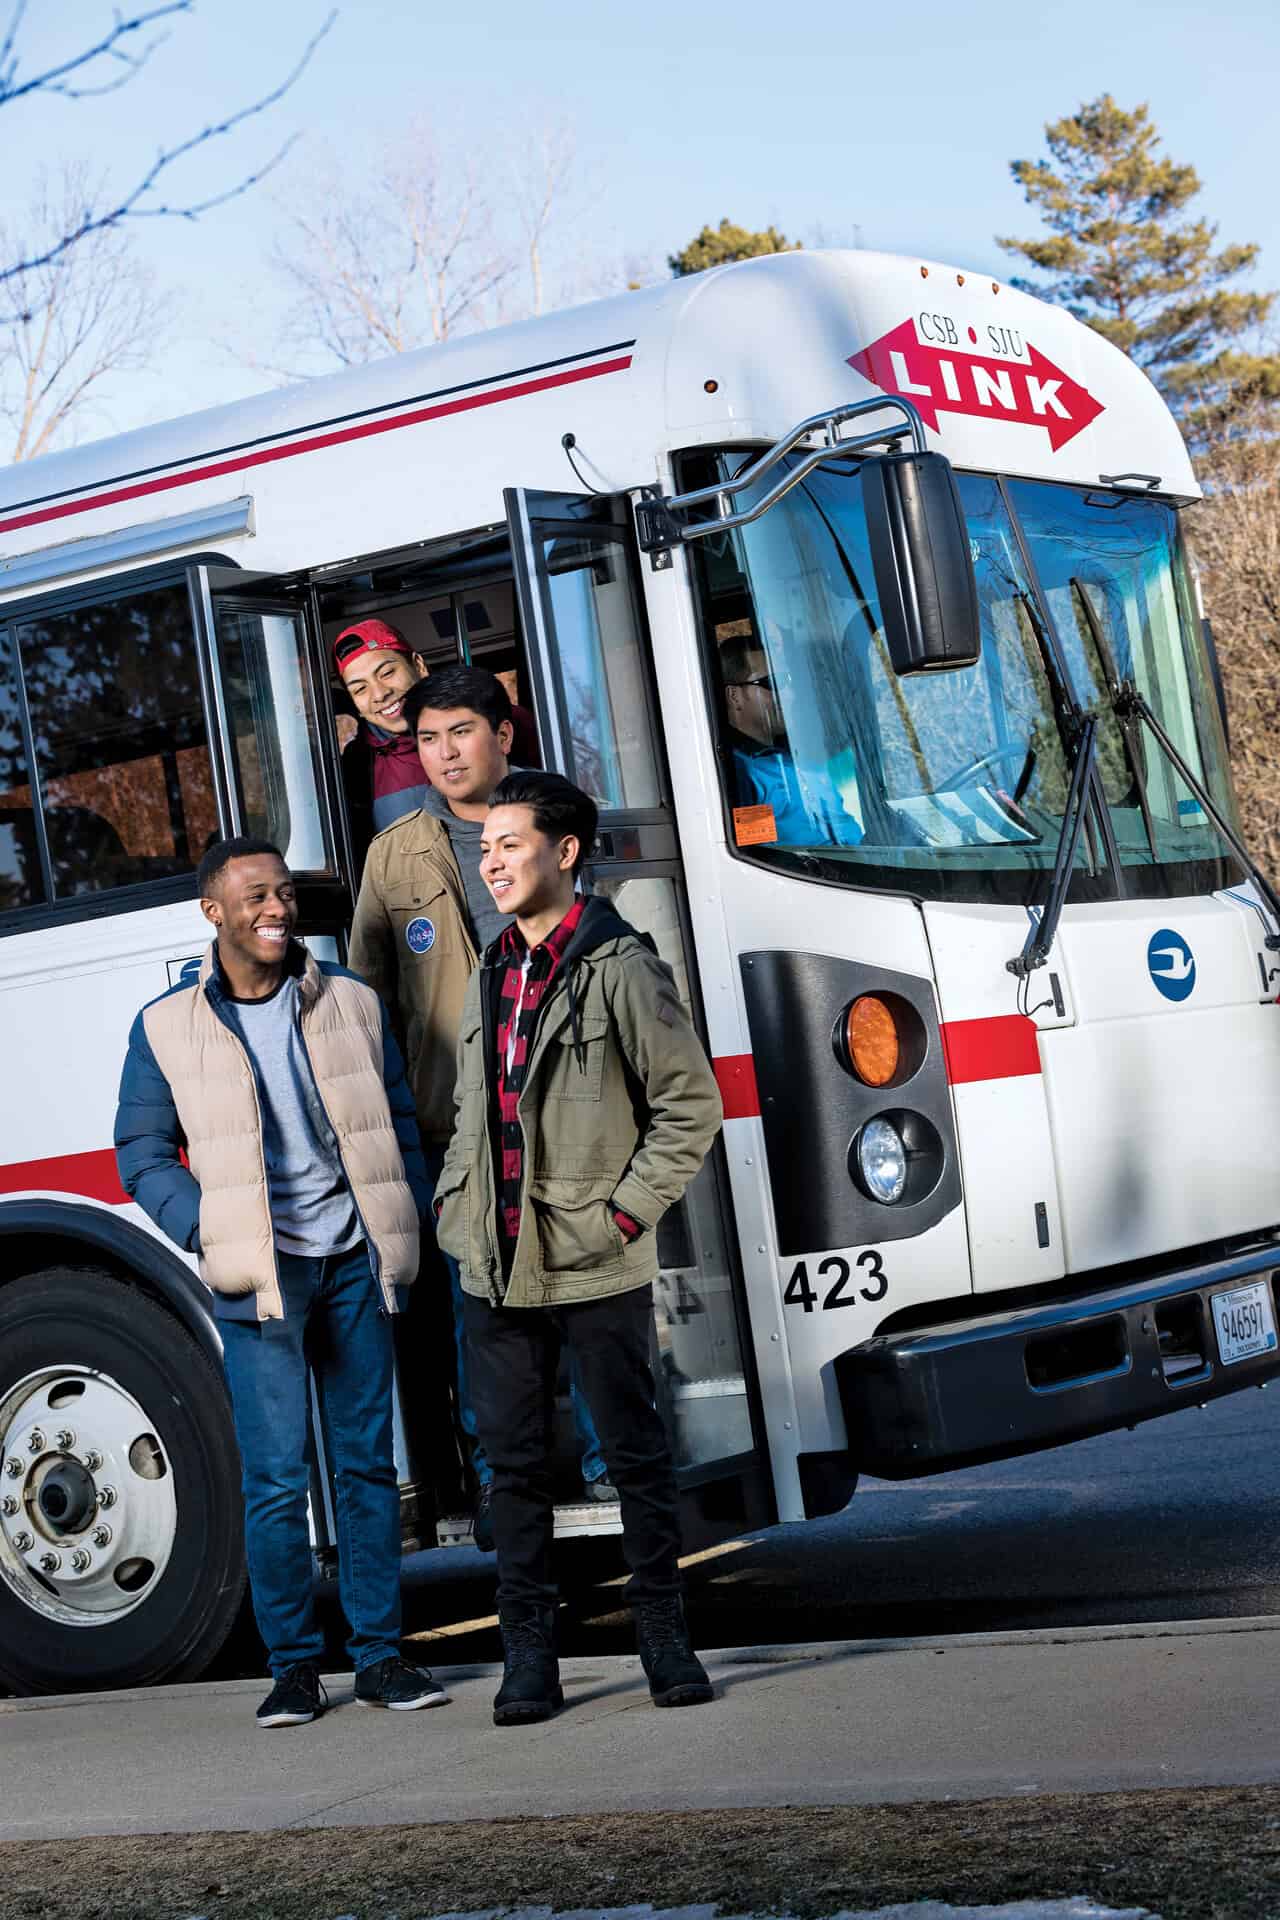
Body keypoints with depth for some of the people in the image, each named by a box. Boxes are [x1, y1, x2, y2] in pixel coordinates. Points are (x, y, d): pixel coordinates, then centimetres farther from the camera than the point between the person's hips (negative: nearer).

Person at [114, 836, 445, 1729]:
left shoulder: (351, 1002, 8)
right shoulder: (167, 1027, 2)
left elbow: (399, 1122, 13)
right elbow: (143, 1152, 6)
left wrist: (411, 1224, 3)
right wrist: (207, 1232, -7)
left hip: (354, 1262, 2)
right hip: (260, 1276, -2)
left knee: (369, 1462, 6)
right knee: (276, 1477, -4)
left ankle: (380, 1652, 14)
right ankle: (293, 1665, 7)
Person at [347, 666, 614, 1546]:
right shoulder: (395, 854, 8)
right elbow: (368, 992, 12)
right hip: (456, 1123, 0)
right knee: (478, 1308, 3)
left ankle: (608, 1458, 18)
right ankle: (498, 1480, 14)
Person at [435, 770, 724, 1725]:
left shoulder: (621, 967, -6)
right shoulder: (491, 977, 14)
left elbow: (691, 1106, -7)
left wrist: (624, 1213, -10)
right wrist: (456, 1210, 9)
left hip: (597, 1270, -5)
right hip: (497, 1271, 6)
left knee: (637, 1455, 5)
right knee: (517, 1466, 8)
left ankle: (666, 1639, 16)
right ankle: (529, 1655, 14)